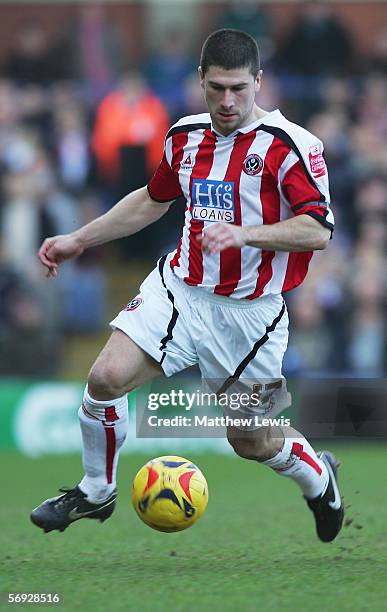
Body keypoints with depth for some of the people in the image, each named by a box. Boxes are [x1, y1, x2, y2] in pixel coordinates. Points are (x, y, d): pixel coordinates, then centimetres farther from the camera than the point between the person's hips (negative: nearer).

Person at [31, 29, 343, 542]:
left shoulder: (290, 144, -14)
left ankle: (318, 476, 42)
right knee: (107, 379, -17)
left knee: (251, 441, 8)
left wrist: (243, 234, -32)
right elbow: (153, 200, 23)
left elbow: (317, 231, -19)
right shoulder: (186, 135, 5)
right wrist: (79, 240, 22)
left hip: (249, 310, -4)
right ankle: (95, 493, 7)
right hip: (180, 288, 4)